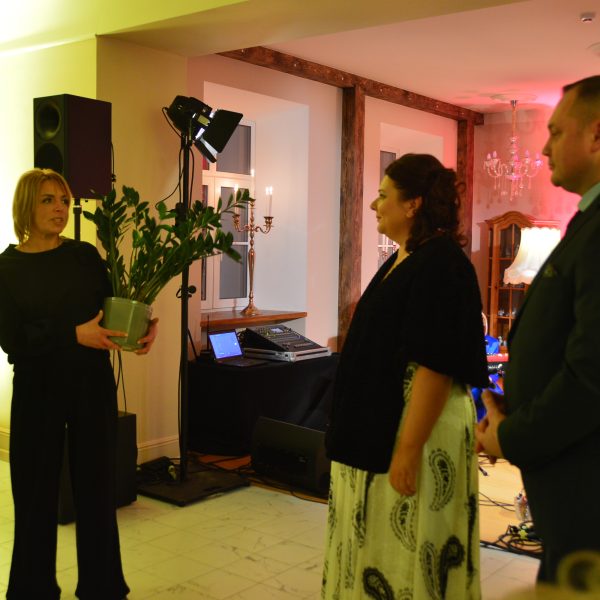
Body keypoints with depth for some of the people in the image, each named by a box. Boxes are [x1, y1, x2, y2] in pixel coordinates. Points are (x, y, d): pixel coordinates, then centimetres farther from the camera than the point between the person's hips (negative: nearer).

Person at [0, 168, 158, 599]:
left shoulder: (85, 255, 4)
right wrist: (74, 335, -24)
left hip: (93, 385, 2)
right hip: (38, 390, -2)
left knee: (97, 486, 9)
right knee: (36, 491, 7)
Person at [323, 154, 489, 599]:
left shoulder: (440, 263, -20)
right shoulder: (403, 258, 10)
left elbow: (435, 365, -24)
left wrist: (408, 449, -25)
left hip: (414, 430, -10)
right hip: (381, 425, 10)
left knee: (406, 551, 5)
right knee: (380, 543, 20)